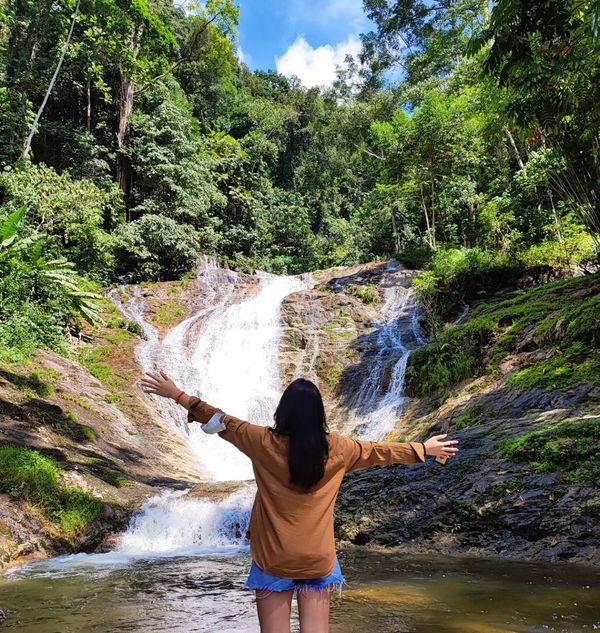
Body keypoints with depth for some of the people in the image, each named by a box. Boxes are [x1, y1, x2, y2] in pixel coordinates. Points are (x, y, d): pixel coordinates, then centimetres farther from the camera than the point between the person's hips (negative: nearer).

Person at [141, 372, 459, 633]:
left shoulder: (265, 443, -11)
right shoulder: (337, 448, -5)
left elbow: (225, 423, -1)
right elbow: (381, 451, 7)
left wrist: (178, 396, 10)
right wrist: (424, 449, 22)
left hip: (274, 559, -1)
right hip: (318, 560, 2)